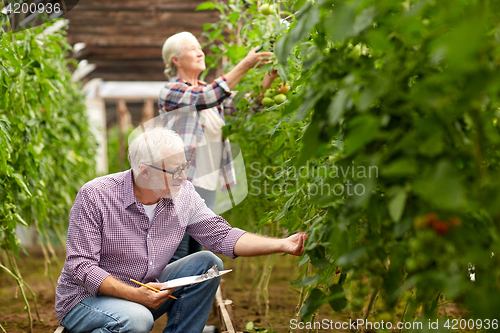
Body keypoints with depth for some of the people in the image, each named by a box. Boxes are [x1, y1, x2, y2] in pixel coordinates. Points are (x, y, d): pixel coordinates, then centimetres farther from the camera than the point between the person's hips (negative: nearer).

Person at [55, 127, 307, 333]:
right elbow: (81, 266, -22)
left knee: (207, 264, -8)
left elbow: (222, 236, -2)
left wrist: (282, 245, -13)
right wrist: (135, 295, -33)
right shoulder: (95, 196, -23)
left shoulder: (183, 195, -7)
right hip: (86, 298, -6)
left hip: (145, 290, 6)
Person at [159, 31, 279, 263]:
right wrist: (245, 65, -26)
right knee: (176, 257, -6)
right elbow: (207, 98, -24)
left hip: (207, 186, 7)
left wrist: (271, 76, -8)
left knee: (196, 253, 11)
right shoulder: (170, 92, -7)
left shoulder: (209, 91, 15)